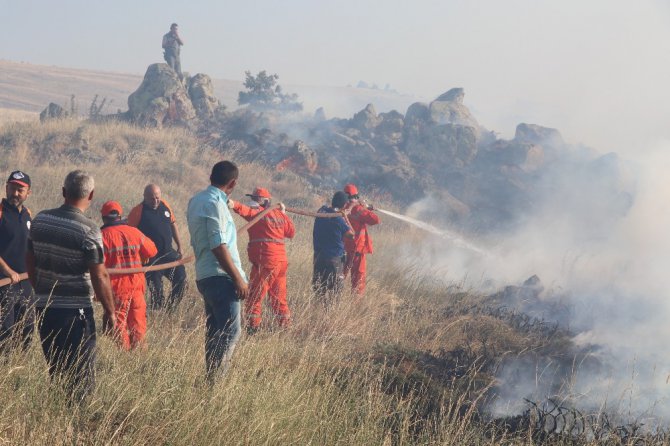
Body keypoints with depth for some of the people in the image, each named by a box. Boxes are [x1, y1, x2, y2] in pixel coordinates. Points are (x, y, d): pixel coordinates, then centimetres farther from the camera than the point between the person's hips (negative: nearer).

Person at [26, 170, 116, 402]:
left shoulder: (40, 220, 2)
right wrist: (110, 312, -5)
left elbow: (30, 262, 12)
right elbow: (100, 276, -15)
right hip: (75, 310, -6)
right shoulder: (88, 230, -16)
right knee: (81, 376, 2)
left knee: (53, 370, 16)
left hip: (44, 307, 6)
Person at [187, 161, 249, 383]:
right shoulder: (215, 203, -14)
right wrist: (238, 278, -17)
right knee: (230, 332, -10)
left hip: (204, 275, 10)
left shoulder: (196, 200, 15)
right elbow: (218, 246, -20)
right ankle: (216, 376, -14)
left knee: (214, 332, 13)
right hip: (220, 276, -10)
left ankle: (210, 378, 16)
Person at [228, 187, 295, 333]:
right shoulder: (279, 215, 14)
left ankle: (253, 327, -12)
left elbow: (246, 211, -26)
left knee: (255, 296, -6)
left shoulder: (259, 213, -5)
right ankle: (286, 326, 25)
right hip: (281, 260, 8)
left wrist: (234, 205, -44)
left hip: (265, 262, -8)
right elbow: (291, 232, 24)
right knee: (278, 297, 19)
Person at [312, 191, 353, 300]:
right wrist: (345, 217, -4)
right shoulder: (339, 219, -18)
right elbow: (351, 234, -9)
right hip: (334, 258, -6)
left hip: (319, 255, 6)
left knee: (319, 287, 12)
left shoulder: (321, 211, -1)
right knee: (335, 290, 1)